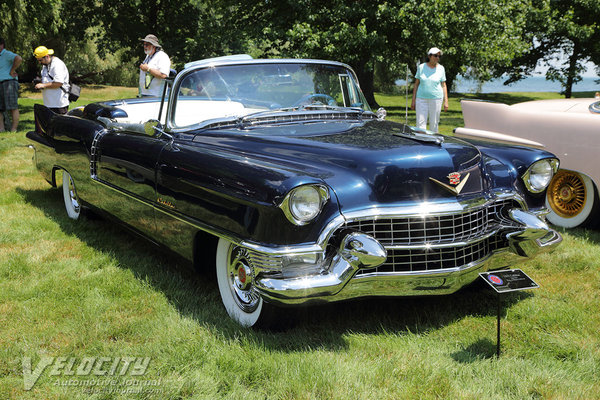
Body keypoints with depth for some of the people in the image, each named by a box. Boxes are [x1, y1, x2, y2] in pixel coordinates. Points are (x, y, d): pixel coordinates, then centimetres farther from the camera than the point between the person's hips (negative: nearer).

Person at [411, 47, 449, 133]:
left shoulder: (441, 68, 3)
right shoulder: (421, 67, 3)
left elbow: (443, 85, 6)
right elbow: (416, 84, 7)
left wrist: (446, 101, 0)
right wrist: (413, 100, 4)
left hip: (436, 99, 0)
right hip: (421, 99, 0)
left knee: (434, 124, 3)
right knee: (420, 123, -4)